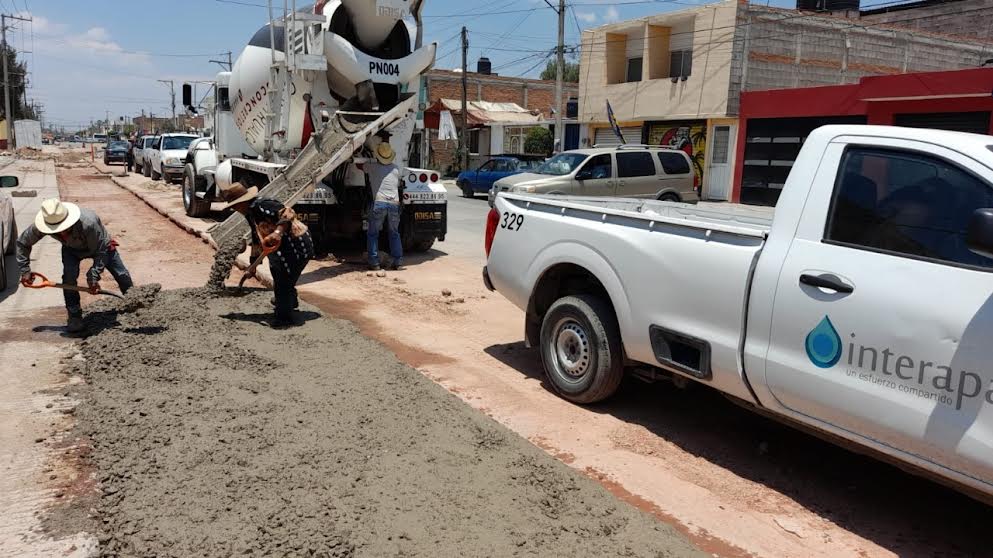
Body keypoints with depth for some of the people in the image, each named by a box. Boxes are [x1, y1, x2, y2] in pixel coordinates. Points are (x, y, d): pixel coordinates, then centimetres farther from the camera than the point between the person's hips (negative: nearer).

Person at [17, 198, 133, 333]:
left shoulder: (88, 223, -45)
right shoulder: (40, 226, -32)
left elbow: (101, 251, -32)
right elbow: (22, 243, -11)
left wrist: (94, 276, -32)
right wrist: (24, 270, -12)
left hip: (100, 245, -2)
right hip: (71, 249, 3)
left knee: (122, 276, -1)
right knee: (69, 276, -21)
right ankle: (75, 317, -7)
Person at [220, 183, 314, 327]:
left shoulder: (262, 205, -19)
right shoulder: (250, 214, 14)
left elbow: (288, 213, -32)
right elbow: (257, 240, 22)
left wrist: (278, 232, -45)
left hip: (298, 244, -11)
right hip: (285, 245, 11)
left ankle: (284, 317, 2)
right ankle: (290, 301, 54)